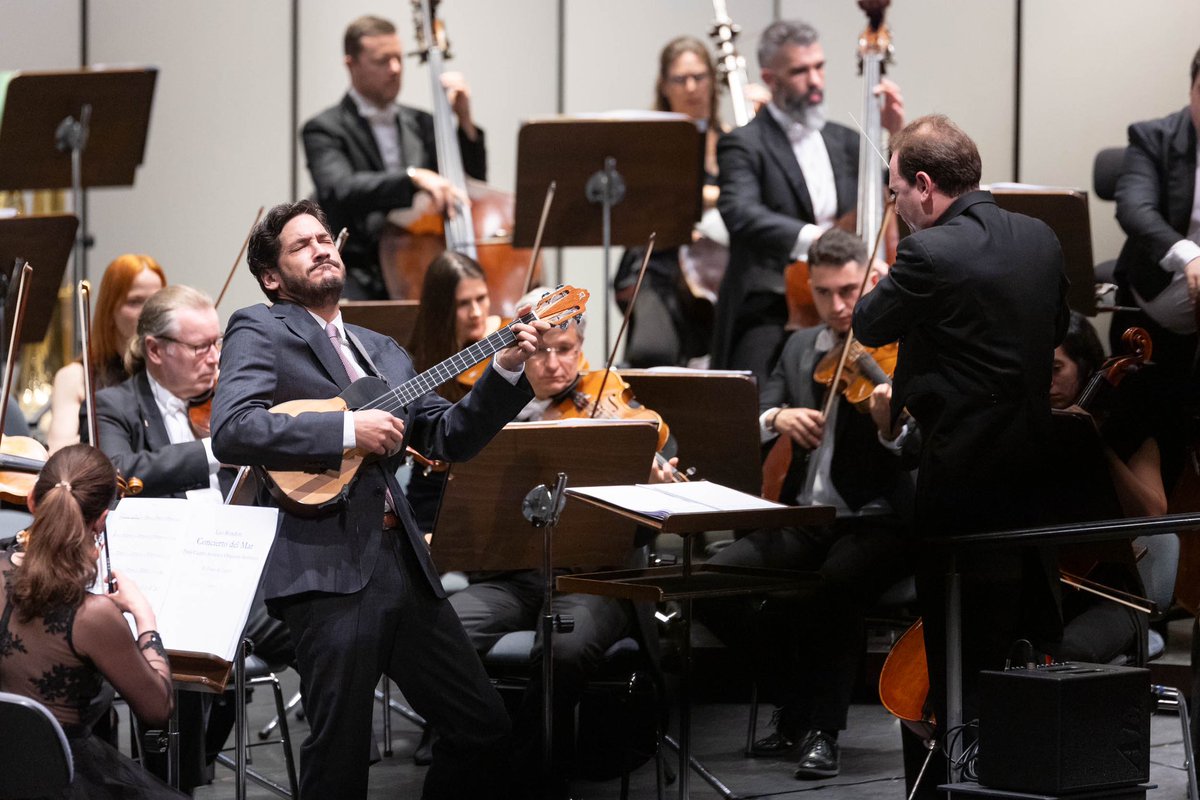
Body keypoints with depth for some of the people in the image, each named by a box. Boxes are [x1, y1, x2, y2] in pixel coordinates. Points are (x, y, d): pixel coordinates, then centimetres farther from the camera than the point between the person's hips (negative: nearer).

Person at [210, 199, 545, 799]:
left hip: (401, 563, 7)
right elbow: (231, 432, -15)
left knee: (483, 727, 8)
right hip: (327, 566, -7)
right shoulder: (260, 331, 1)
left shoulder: (381, 351, 24)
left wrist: (506, 367, 6)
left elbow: (448, 438, 18)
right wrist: (347, 430, -16)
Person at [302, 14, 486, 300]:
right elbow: (338, 191, -20)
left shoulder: (421, 124, 19)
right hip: (359, 273, -4)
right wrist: (412, 177, -33)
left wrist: (464, 120, 5)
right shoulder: (325, 129, 0)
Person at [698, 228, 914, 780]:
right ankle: (794, 705, 3)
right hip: (805, 521, 6)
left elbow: (913, 454, -17)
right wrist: (776, 417, -18)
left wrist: (891, 428, -40)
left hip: (877, 522, -5)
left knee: (832, 585, -37)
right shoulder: (800, 348, 13)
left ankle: (823, 728, -18)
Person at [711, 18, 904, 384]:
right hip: (769, 313, -5)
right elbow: (741, 215, -20)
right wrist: (809, 237, -35)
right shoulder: (744, 145, -1)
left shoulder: (844, 141, 17)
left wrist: (898, 136, 3)